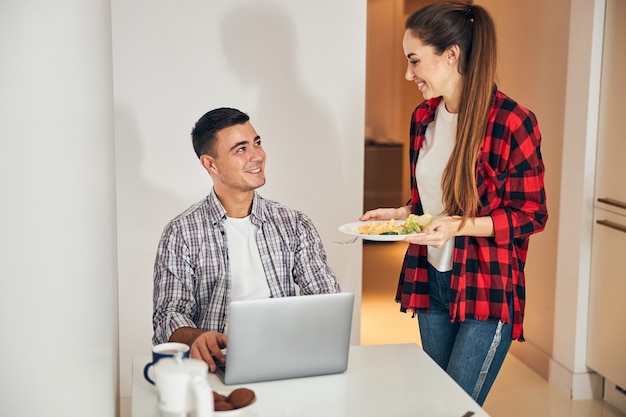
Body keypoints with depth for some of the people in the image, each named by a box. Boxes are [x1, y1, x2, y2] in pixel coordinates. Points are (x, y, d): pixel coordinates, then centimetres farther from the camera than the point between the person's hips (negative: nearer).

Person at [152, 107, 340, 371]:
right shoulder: (182, 233, 4)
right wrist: (197, 338, -25)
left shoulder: (294, 225, 13)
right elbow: (170, 314, -2)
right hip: (217, 362, -1)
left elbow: (327, 298, 6)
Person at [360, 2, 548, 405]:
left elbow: (530, 215, -11)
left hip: (486, 291, -6)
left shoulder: (511, 122, -15)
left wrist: (461, 226, -24)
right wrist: (399, 214, -1)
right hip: (430, 280, 7)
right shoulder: (423, 118, 5)